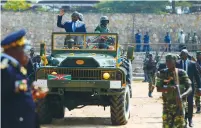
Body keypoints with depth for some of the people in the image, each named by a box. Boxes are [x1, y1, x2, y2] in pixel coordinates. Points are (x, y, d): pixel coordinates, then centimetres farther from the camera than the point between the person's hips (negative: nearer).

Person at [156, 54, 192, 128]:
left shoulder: (181, 73, -2)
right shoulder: (162, 73, 2)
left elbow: (190, 88, -5)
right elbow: (158, 88, -3)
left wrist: (183, 95, -25)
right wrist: (168, 88, -23)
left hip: (179, 104, -2)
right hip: (167, 104, 2)